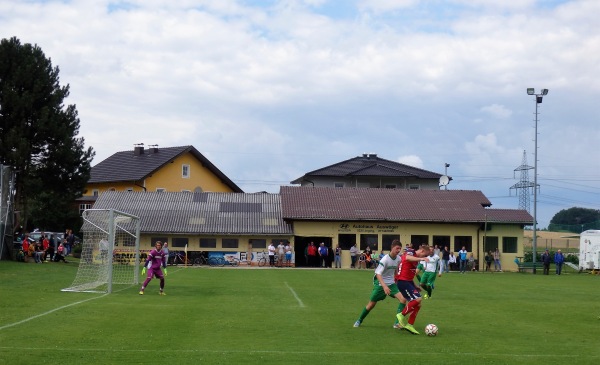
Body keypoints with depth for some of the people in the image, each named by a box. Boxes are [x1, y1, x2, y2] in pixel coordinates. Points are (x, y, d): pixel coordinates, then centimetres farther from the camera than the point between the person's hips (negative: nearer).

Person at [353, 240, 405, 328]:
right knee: (372, 303, 4)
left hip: (391, 283, 5)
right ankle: (359, 321, 27)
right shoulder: (385, 259, -24)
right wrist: (384, 286, -42)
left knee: (402, 299, -15)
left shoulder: (398, 259, -6)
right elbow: (378, 274, -31)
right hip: (380, 283, -5)